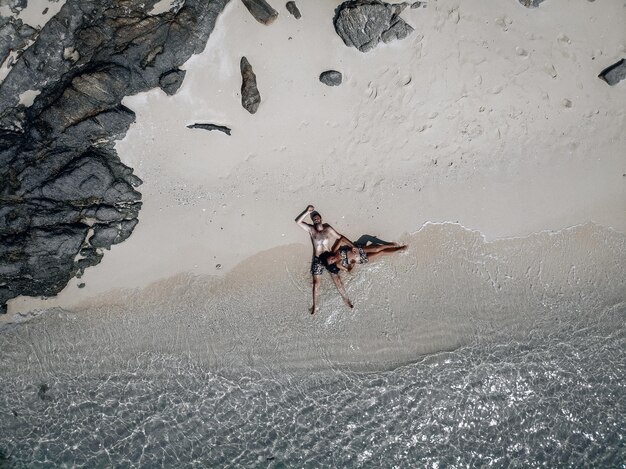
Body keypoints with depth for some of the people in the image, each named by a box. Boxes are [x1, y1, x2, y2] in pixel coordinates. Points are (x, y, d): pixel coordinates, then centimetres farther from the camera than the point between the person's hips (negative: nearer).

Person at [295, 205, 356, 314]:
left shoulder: (328, 229, 3)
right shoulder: (311, 230, 3)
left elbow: (340, 237, 6)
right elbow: (298, 221, -4)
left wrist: (353, 246, 1)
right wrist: (308, 212, -10)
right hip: (317, 259, 0)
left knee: (337, 280, 0)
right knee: (316, 283, -2)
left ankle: (345, 299, 21)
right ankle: (316, 306, 8)